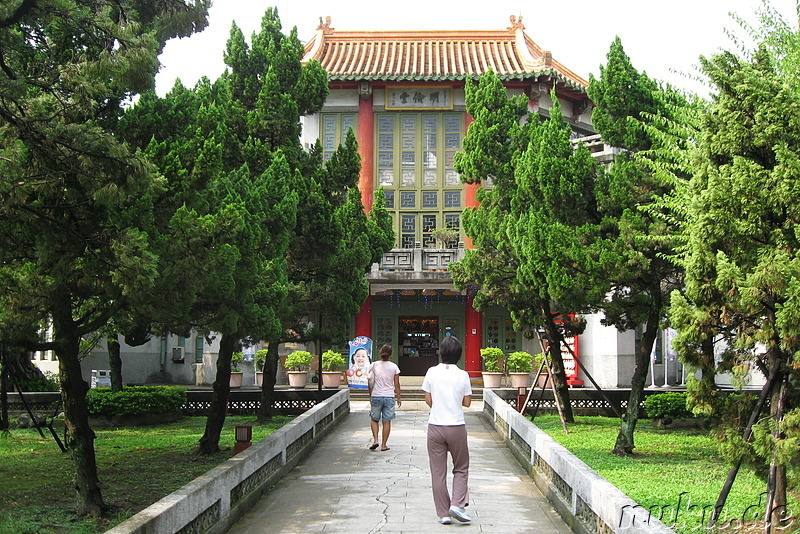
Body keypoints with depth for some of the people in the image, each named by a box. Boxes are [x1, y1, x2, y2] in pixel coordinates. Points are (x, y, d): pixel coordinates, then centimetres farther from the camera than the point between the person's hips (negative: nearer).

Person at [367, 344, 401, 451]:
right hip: (389, 397, 0)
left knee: (374, 420, 15)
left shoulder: (374, 365, -2)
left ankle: (375, 440, 0)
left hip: (376, 396, 0)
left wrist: (371, 396, 13)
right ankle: (383, 445, 7)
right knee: (387, 422, 6)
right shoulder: (394, 367, -2)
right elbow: (397, 384, 1)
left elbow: (371, 383, 0)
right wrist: (398, 398, 12)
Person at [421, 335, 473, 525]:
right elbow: (467, 402, 0)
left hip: (435, 427, 1)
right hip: (457, 427, -1)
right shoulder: (463, 375, -6)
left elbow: (428, 399, 3)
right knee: (461, 468, 14)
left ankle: (443, 513, 9)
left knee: (438, 472, 7)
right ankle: (457, 504, -3)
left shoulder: (432, 372, -3)